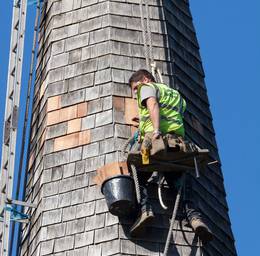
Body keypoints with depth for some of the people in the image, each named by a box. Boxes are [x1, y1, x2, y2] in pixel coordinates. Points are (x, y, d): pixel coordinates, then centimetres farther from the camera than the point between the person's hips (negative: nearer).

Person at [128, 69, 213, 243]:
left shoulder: (147, 88, 14)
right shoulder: (175, 94, 35)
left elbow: (152, 104, -5)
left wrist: (155, 129, -22)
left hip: (154, 137, -5)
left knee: (138, 176, 2)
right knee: (178, 179, 3)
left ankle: (145, 209, -24)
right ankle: (193, 214, -22)